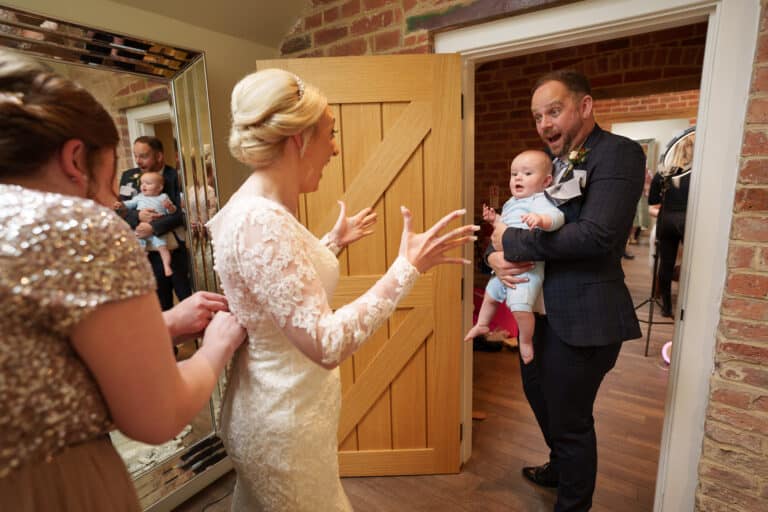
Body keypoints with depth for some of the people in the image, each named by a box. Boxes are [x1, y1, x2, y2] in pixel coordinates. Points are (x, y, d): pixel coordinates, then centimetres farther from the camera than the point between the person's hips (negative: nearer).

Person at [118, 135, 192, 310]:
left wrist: (154, 227, -22)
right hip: (150, 250, 4)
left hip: (178, 248, -3)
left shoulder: (176, 176, -8)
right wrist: (137, 215, -17)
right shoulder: (129, 177, 7)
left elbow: (183, 212, -16)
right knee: (161, 302, 14)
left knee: (187, 296, 6)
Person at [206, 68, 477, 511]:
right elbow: (326, 344, -31)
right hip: (284, 421, -9)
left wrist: (333, 243, 18)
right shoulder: (261, 221, -29)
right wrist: (409, 268, -29)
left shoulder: (259, 208, 2)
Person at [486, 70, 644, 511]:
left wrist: (513, 243, -19)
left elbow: (596, 234, -28)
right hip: (540, 306, 9)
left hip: (583, 315, -9)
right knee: (539, 393, 27)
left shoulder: (618, 153, -14)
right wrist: (496, 255, -11)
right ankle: (562, 469, 55)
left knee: (570, 418, 9)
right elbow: (511, 220, 11)